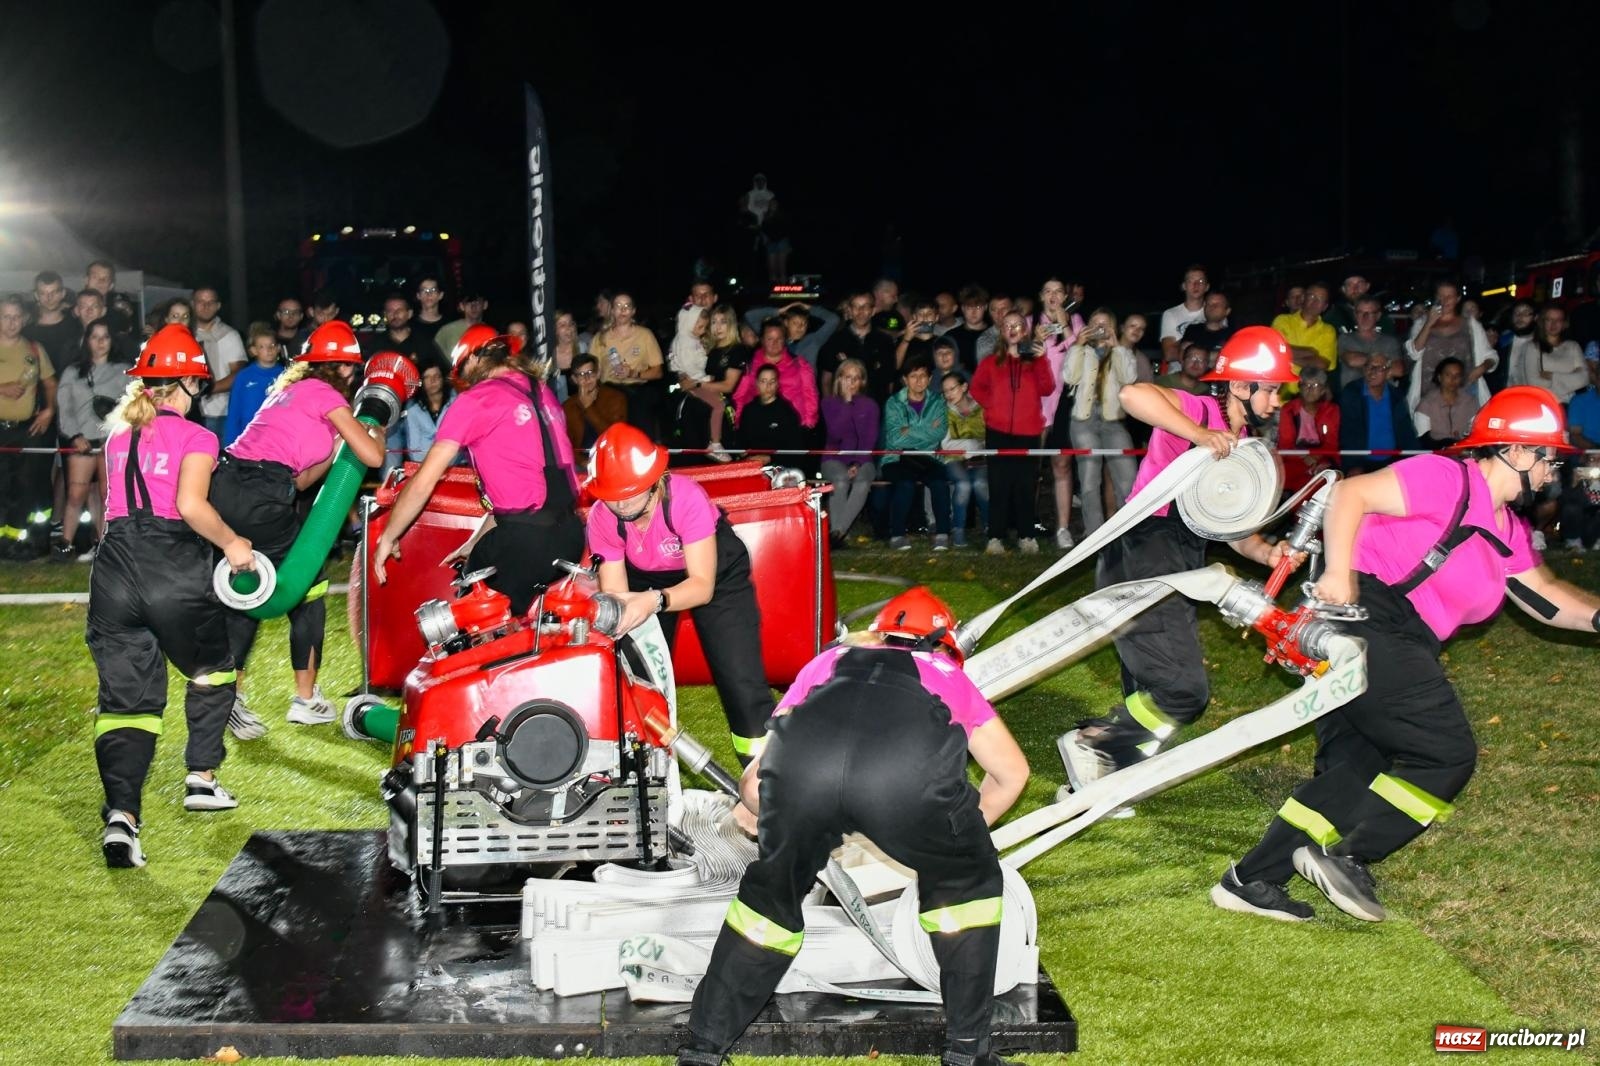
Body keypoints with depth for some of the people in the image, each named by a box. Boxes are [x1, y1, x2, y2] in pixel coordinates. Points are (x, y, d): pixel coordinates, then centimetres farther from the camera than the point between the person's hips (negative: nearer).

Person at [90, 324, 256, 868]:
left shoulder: (118, 438, 18)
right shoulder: (195, 437, -1)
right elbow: (191, 505, -15)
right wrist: (232, 543, -4)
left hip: (114, 568, 4)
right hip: (175, 571, -4)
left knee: (125, 697, 1)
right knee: (211, 671, 23)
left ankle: (120, 814, -17)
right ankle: (200, 778, 26)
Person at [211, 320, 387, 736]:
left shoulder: (289, 390, 27)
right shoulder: (325, 394, 2)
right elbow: (372, 456, -3)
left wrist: (340, 442, 23)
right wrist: (376, 433, 17)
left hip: (223, 486, 8)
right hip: (261, 497, -8)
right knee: (306, 590, 10)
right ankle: (306, 699, 19)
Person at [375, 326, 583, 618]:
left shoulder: (475, 400, -3)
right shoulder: (541, 390, 18)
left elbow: (423, 483, -4)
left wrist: (387, 538, 9)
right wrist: (476, 543, 26)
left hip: (527, 539, -7)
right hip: (571, 534, 7)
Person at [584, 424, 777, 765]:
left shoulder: (686, 497, -36)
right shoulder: (602, 518, -23)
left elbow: (702, 586, -34)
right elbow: (614, 591, -19)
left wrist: (655, 601, -53)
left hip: (714, 572, -4)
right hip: (645, 577, 4)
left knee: (742, 682, -14)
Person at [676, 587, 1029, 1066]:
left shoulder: (828, 660, 42)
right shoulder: (950, 675, 41)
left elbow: (753, 783, 41)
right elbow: (1012, 773, 50)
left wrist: (801, 824, 60)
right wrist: (968, 829, 67)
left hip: (800, 762, 2)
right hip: (913, 769, -1)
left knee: (770, 894, 28)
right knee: (968, 882, 27)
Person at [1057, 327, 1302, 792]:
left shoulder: (1245, 448, 15)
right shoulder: (1201, 412, -12)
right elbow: (1133, 394, -31)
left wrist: (1266, 552, -6)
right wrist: (1200, 436, -34)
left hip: (1177, 570, 10)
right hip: (1139, 560, -10)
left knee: (1150, 697, 13)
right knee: (1185, 691, -15)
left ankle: (1094, 782, 23)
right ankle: (1090, 744, 0)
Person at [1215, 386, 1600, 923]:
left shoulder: (1509, 530, 21)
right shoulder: (1447, 478, -8)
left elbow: (1545, 595, 26)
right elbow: (1350, 495, -14)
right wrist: (1338, 572, -25)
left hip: (1396, 646, 10)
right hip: (1364, 616, -10)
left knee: (1354, 767, 8)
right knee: (1448, 754, -8)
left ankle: (1249, 880, 9)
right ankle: (1347, 858, -3)